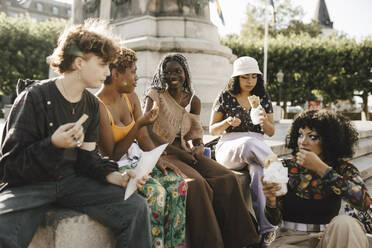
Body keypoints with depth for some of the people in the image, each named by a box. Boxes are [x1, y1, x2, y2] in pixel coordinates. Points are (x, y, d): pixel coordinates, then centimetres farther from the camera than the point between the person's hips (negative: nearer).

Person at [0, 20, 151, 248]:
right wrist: (53, 145, -30)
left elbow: (87, 156, 7)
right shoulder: (36, 97, -11)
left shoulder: (92, 105, 7)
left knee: (136, 207, -13)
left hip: (72, 181, 6)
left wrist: (115, 176, -12)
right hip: (29, 184, -5)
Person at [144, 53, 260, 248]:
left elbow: (196, 133, 15)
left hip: (185, 152, 5)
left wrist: (198, 148, -10)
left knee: (228, 178, -16)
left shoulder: (193, 100, 12)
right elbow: (147, 132, -12)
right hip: (162, 154, -5)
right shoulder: (155, 95, -3)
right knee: (196, 183, -31)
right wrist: (177, 152, -17)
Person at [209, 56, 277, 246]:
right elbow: (212, 130, 7)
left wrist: (265, 121, -9)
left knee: (258, 170, -36)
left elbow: (271, 132, 14)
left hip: (256, 148, 2)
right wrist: (228, 122, -14)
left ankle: (265, 228, -39)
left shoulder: (263, 98, 15)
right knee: (248, 143, -41)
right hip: (229, 148, -2)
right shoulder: (225, 97, 7)